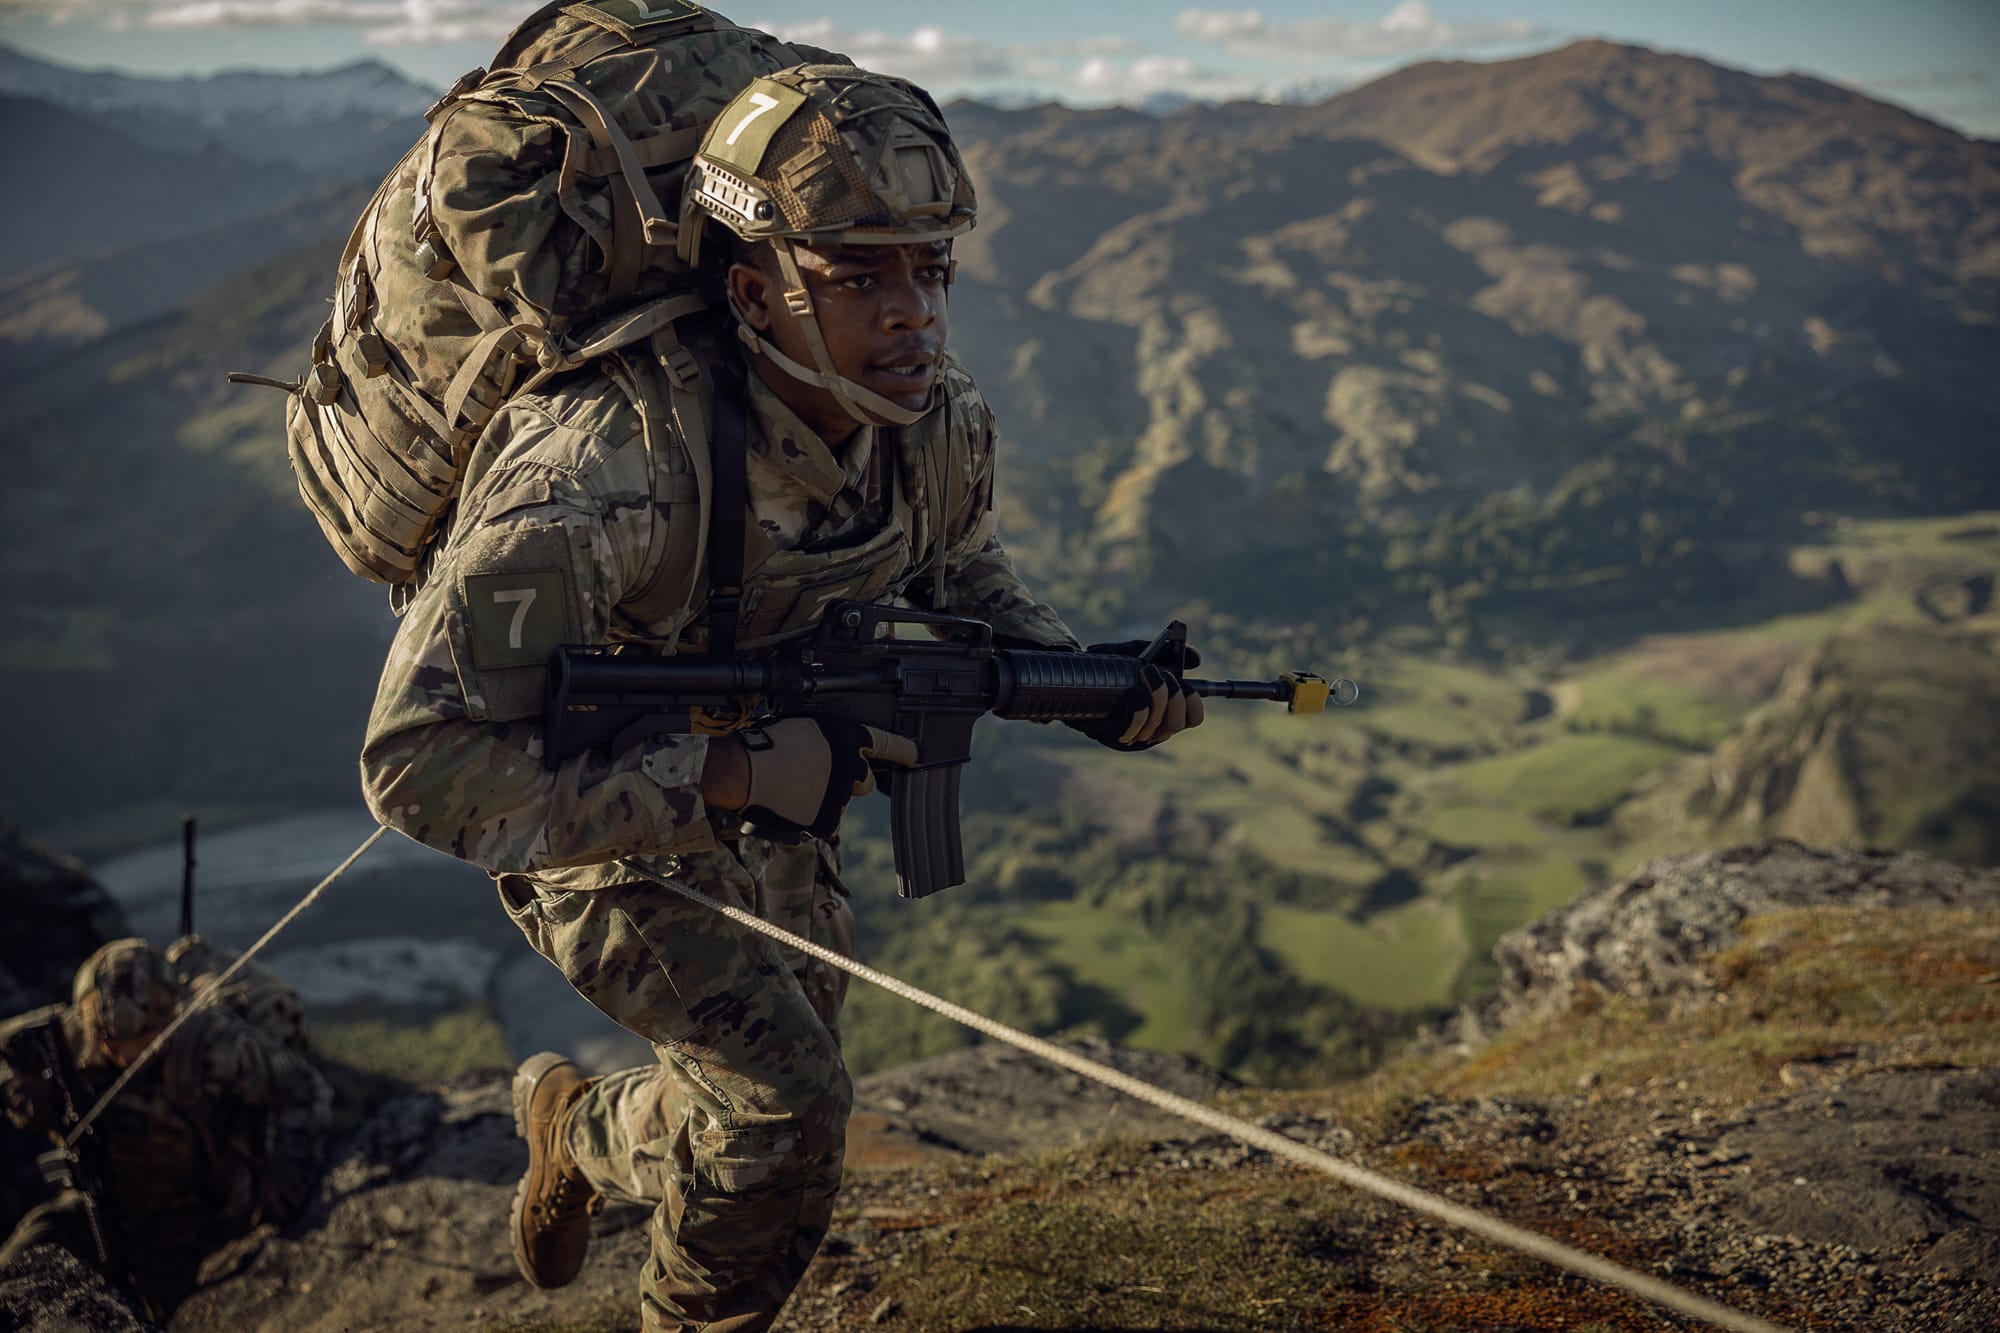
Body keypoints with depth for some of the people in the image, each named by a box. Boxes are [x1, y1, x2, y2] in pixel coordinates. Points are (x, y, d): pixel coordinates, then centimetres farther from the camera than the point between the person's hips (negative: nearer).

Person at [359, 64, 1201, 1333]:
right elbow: (421, 764, -38)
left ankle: (580, 1123, 51)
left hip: (772, 791, 6)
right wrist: (728, 781, -42)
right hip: (594, 805, -6)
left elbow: (959, 572, 5)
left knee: (778, 1108, 19)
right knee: (785, 1102, -20)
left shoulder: (944, 426, -19)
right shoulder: (607, 472, -39)